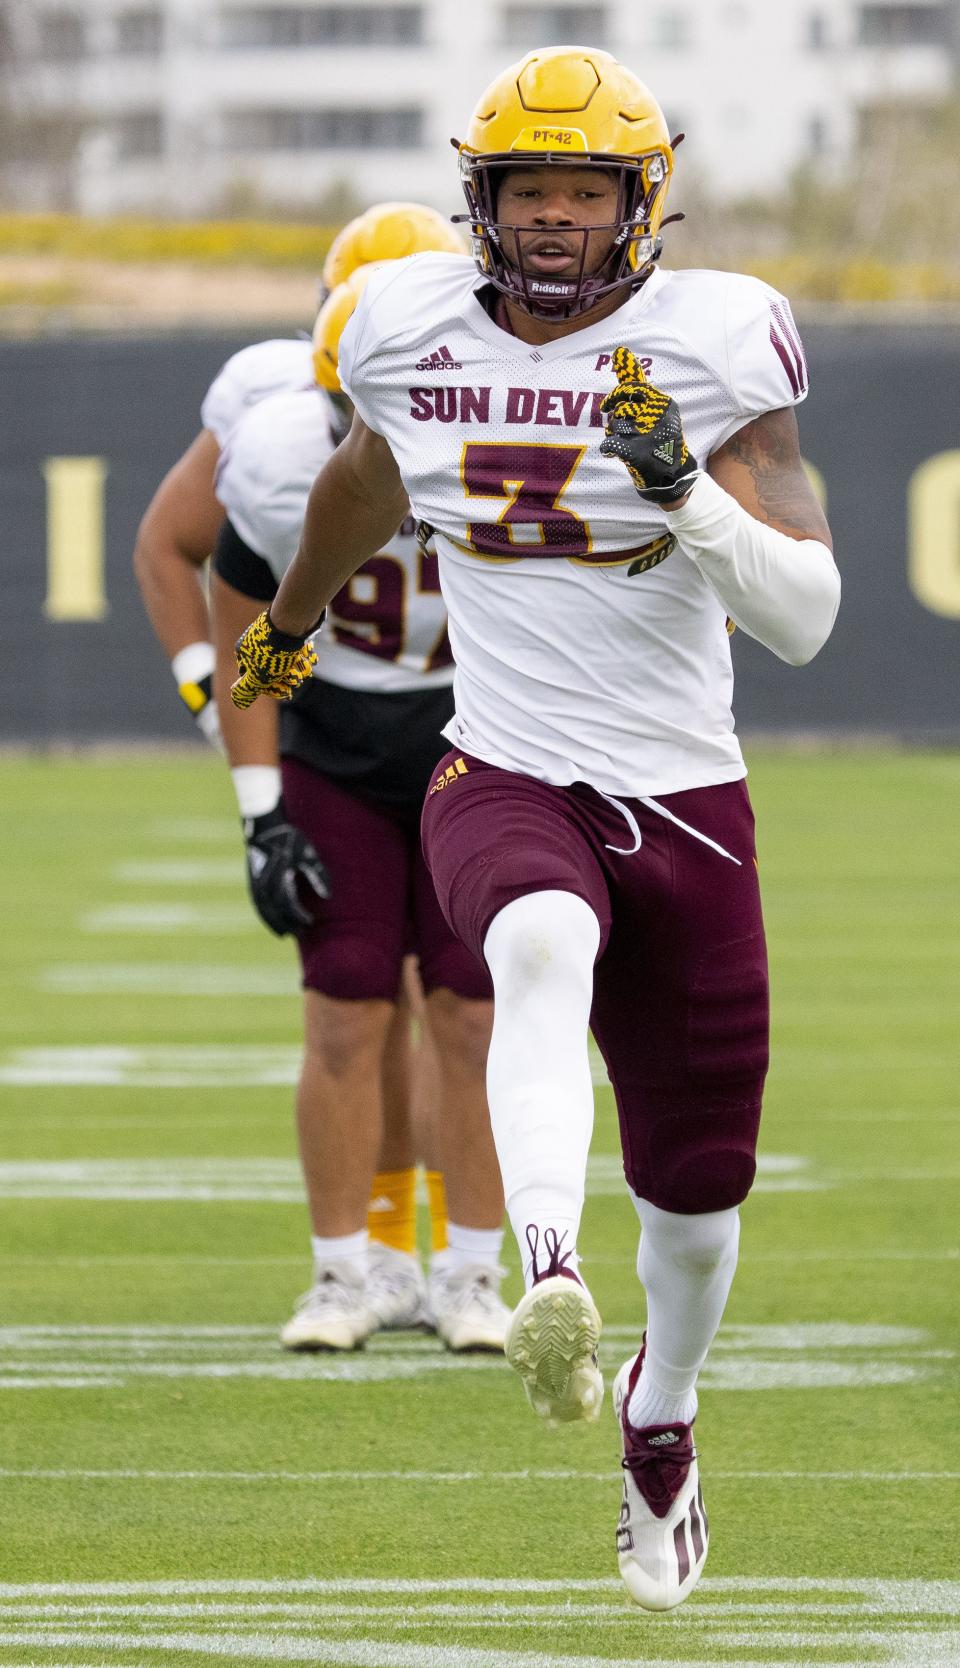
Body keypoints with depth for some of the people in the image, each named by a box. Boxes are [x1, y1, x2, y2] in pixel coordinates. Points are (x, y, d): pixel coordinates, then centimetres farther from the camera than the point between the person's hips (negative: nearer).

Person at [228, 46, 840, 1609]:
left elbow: (806, 617, -13)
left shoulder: (715, 345, -9)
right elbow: (368, 479, 25)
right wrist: (290, 619, 41)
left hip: (688, 804, 0)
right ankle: (551, 1286, -56)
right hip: (507, 780, 0)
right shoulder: (415, 334, 0)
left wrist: (690, 494, -30)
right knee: (544, 947, -38)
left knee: (697, 1187, 10)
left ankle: (662, 1408, 41)